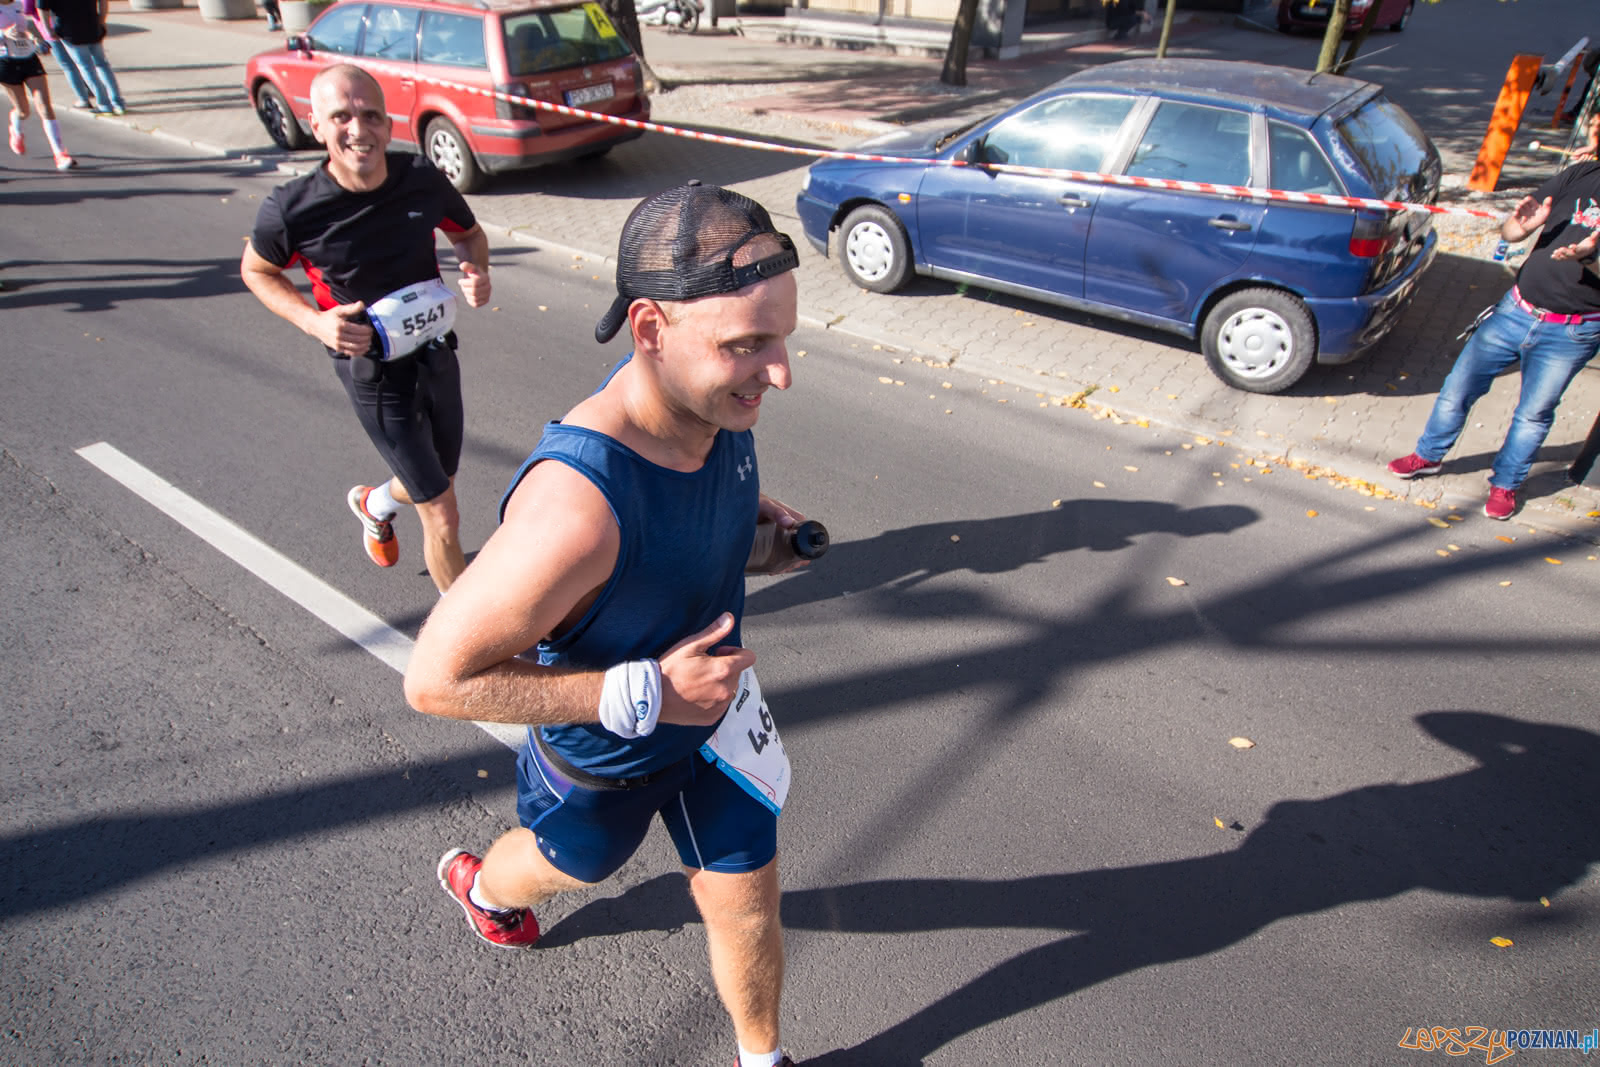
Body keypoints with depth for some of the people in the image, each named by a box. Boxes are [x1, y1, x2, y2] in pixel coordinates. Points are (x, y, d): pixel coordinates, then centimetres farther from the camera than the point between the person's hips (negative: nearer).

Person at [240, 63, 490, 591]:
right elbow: (257, 271, 2)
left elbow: (469, 233, 10)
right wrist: (313, 321, -16)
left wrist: (477, 271, -13)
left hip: (437, 355, 5)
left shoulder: (422, 180, -10)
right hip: (374, 374, -5)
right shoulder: (290, 210, -18)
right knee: (443, 519, -6)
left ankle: (376, 503, 61)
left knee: (437, 482, 26)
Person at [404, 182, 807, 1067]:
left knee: (747, 904, 18)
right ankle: (480, 885, 68)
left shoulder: (717, 404, -20)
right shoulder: (576, 505, -44)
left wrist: (750, 525, -14)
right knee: (574, 864, 30)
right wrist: (643, 693, -35)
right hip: (604, 757, -4)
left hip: (711, 710, 4)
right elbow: (436, 678, -33)